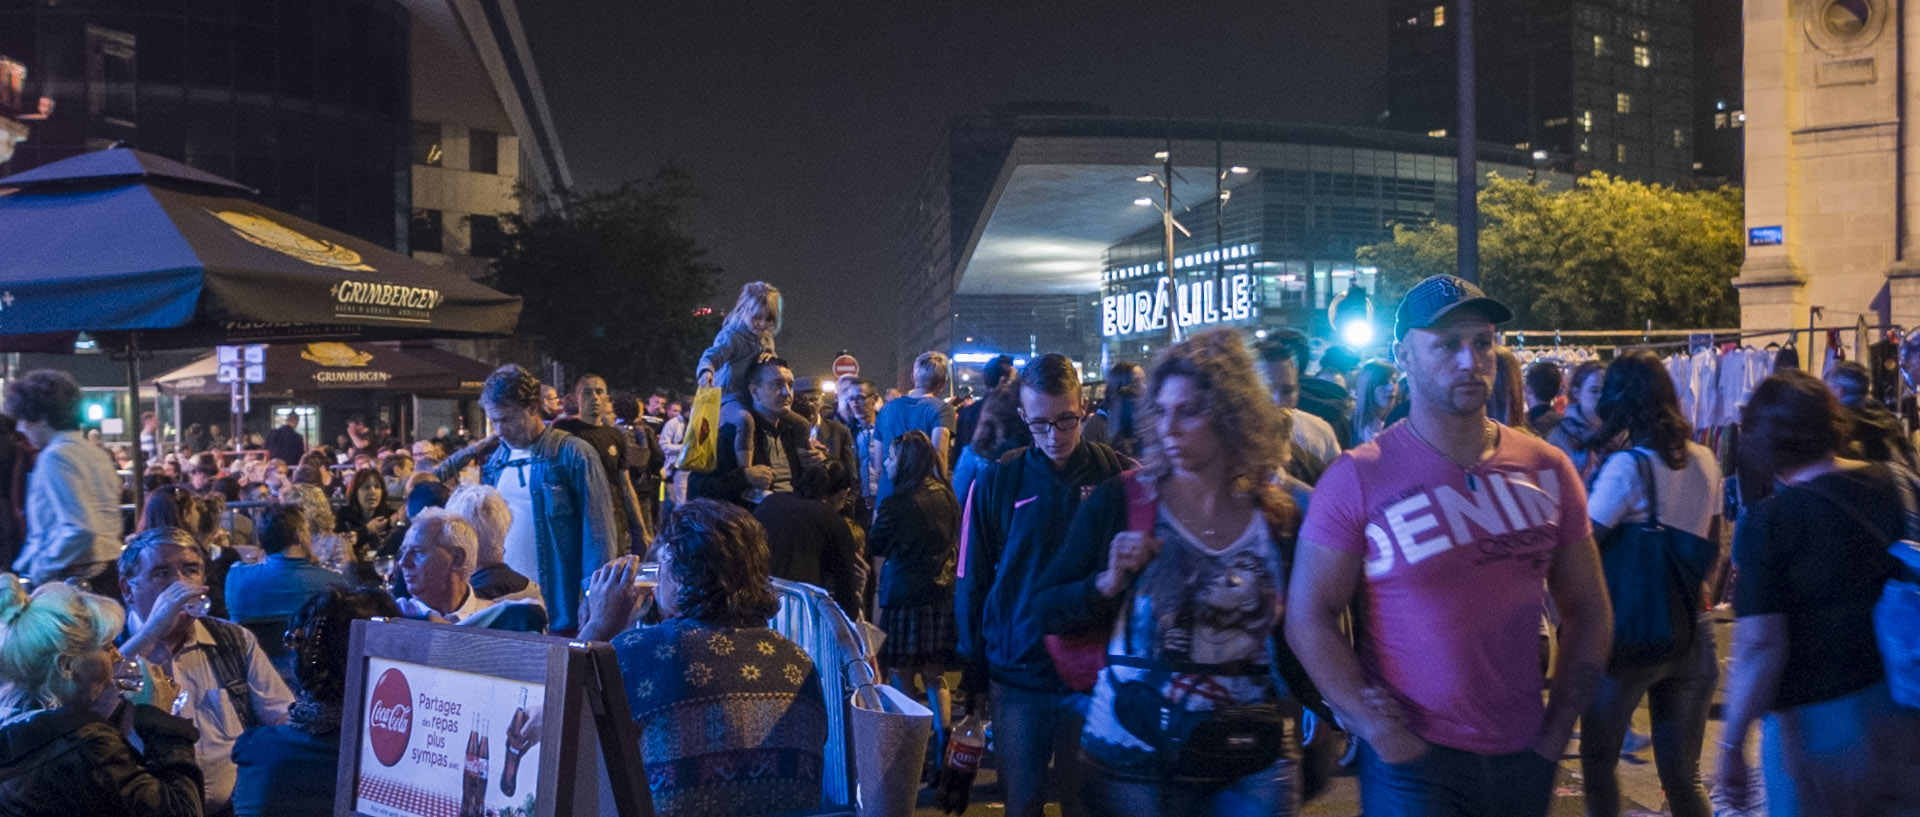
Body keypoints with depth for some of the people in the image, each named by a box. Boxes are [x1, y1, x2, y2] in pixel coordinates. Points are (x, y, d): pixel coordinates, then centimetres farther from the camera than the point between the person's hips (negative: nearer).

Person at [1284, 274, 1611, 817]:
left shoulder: (1547, 470, 4)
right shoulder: (1358, 478, -9)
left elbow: (1588, 612, 9)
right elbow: (1309, 621, -11)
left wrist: (1555, 735, 2)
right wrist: (1380, 732, -16)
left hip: (1523, 759, 5)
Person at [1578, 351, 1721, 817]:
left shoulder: (1626, 466, -15)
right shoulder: (1704, 460, 4)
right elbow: (1712, 546, 15)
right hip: (1693, 634, 6)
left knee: (1598, 765, 10)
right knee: (1683, 778, 12)